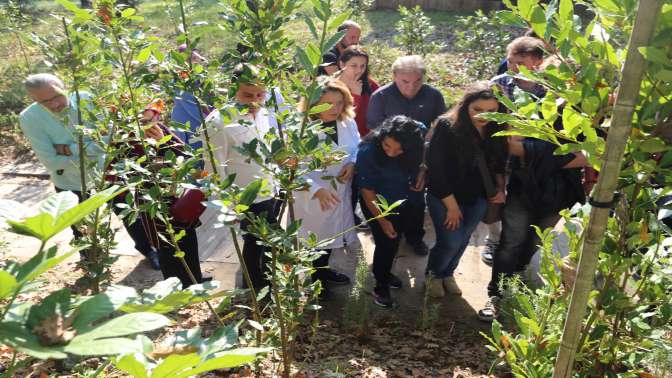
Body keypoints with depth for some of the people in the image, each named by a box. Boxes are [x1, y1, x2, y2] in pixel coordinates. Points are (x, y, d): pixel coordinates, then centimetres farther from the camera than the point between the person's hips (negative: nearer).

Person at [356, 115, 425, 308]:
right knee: (386, 242, -4)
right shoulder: (367, 151, -32)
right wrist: (381, 219, -16)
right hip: (376, 204, -4)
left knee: (394, 239, 20)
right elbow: (367, 190, -21)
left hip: (403, 202, 5)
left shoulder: (419, 134, -23)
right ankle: (381, 286, 20)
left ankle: (384, 271, 46)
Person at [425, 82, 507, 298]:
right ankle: (433, 274, 25)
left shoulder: (496, 131, -8)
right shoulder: (447, 127, -23)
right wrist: (452, 205, -16)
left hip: (478, 198, 5)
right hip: (444, 196, -4)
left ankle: (447, 273, 41)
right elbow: (436, 170, -20)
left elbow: (499, 164, 9)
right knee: (451, 241, -6)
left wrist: (500, 188, -7)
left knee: (463, 240, 14)